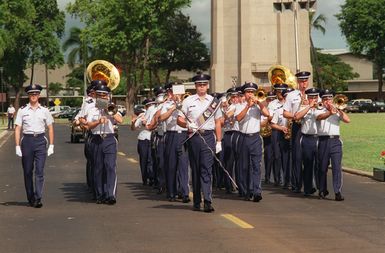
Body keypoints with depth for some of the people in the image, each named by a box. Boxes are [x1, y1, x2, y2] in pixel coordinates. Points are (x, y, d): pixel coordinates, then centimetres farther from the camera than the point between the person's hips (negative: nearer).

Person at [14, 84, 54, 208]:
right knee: (27, 171, 6)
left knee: (39, 171, -9)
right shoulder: (22, 111, 5)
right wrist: (17, 146, -4)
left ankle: (38, 198, -11)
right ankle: (30, 198, 17)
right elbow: (18, 129, 3)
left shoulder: (44, 111, 7)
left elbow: (50, 128, 10)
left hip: (40, 140, -1)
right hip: (27, 140, 1)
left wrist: (51, 145, 4)